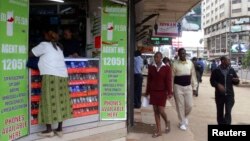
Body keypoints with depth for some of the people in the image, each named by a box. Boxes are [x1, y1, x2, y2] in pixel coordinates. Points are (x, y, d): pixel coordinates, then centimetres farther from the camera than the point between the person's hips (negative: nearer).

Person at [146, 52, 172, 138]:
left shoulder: (166, 68, -4)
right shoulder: (151, 67, 3)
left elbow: (168, 81, -6)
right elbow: (149, 80, 7)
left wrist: (169, 92, -12)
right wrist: (147, 92, 8)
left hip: (162, 92, -3)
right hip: (153, 92, 3)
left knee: (161, 110, -7)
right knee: (155, 111, 6)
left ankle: (167, 122, 26)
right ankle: (158, 131, 14)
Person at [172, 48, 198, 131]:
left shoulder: (190, 63, 1)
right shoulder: (175, 64, -6)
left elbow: (193, 76, 6)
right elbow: (172, 77, -3)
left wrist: (194, 87, 5)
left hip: (188, 87, 2)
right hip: (178, 87, -2)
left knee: (189, 105, 3)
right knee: (180, 106, 4)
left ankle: (185, 117, 33)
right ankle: (182, 123, 19)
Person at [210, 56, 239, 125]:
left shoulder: (231, 70, 4)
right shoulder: (216, 71, -4)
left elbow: (235, 82, 12)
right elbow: (212, 81, -2)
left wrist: (237, 80, -12)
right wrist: (218, 85, -21)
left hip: (229, 94, 1)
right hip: (219, 95, -1)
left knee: (228, 112, -7)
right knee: (220, 112, 10)